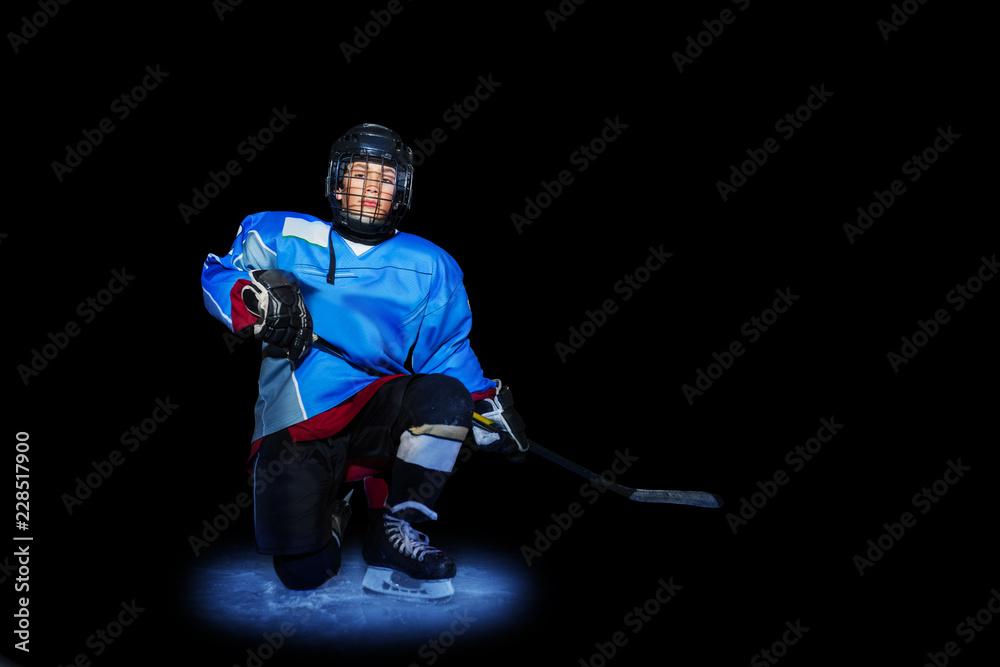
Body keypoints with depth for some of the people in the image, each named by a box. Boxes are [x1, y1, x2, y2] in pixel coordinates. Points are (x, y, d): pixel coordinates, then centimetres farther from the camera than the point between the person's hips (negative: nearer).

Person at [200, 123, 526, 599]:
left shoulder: (429, 266, 9)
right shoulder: (284, 237, 6)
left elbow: (449, 353, 9)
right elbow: (218, 275, 8)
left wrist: (487, 404, -8)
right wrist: (256, 297, -15)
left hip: (375, 412, 1)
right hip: (294, 423, -1)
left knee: (445, 395, -32)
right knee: (302, 573, -15)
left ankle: (393, 532, -15)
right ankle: (330, 511, 24)